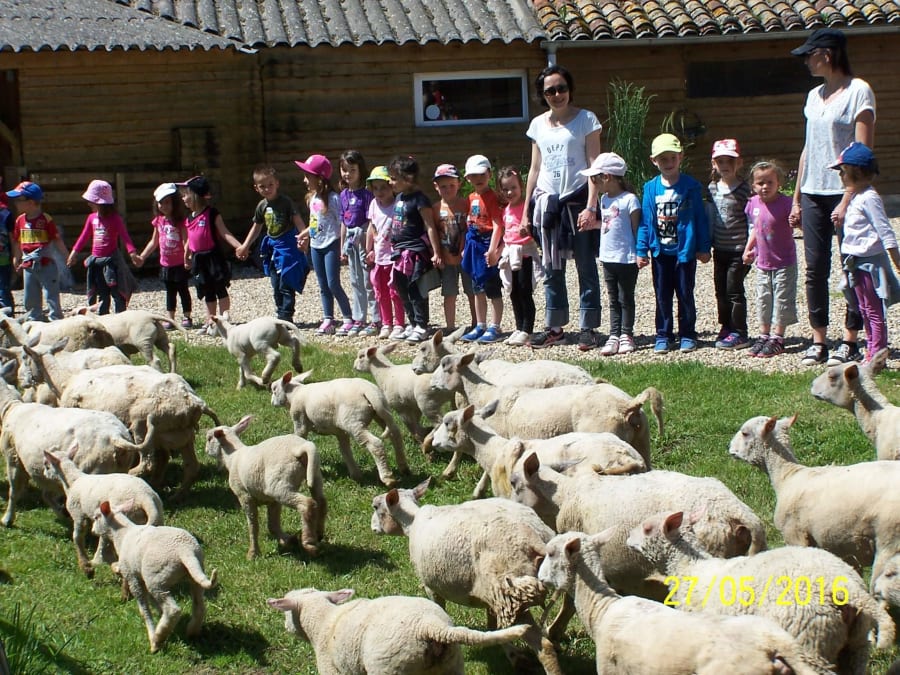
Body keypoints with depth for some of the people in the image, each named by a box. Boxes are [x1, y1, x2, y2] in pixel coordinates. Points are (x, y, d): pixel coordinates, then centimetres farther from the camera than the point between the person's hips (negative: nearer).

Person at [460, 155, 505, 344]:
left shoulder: (492, 197, -12)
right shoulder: (472, 198, 11)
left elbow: (497, 225, -17)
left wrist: (492, 250, -22)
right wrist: (466, 248, 15)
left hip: (488, 246, -8)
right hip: (474, 245, 8)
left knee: (493, 289, -1)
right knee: (478, 289, 14)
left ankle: (494, 328, 4)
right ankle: (480, 326, 21)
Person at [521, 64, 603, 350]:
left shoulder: (586, 120, -2)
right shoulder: (538, 124, 10)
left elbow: (595, 166, -7)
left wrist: (590, 207, -16)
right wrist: (526, 210, 12)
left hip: (577, 200, -4)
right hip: (547, 202, 4)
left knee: (586, 266, -2)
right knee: (551, 268, 8)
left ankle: (588, 327, 3)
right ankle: (555, 326, 16)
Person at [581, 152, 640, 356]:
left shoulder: (629, 200, -15)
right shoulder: (604, 199, 9)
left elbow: (636, 228, -13)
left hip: (626, 259, -7)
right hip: (608, 258, 7)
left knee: (625, 298, 4)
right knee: (613, 300, 11)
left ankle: (626, 335, 12)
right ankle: (614, 335, 14)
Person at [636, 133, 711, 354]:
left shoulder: (691, 187, -4)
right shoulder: (651, 188, 2)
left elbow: (700, 218, -1)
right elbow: (645, 222, 4)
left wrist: (703, 248, -3)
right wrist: (641, 250, 1)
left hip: (685, 250, -2)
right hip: (660, 251, 2)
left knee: (685, 294, 6)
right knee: (662, 296, 8)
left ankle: (687, 335, 15)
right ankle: (663, 336, 16)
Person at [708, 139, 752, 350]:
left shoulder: (743, 189, -12)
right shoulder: (713, 188, 6)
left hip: (739, 249, -6)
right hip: (720, 249, 6)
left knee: (734, 289, -4)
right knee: (721, 289, 12)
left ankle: (739, 334, 2)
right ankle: (726, 327, 25)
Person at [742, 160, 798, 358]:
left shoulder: (785, 203, -18)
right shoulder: (753, 203, 0)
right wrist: (748, 249, 8)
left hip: (784, 263, -6)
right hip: (763, 262, 6)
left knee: (782, 301, 3)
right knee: (763, 301, 14)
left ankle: (777, 338, 10)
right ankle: (764, 336, 25)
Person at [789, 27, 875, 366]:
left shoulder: (858, 91, -7)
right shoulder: (815, 95, 15)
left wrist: (848, 200, -18)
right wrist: (797, 198, 15)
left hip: (843, 192, -7)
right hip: (813, 193, 7)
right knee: (815, 270, 5)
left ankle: (850, 341, 4)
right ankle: (818, 341, 9)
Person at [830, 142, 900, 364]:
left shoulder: (869, 198, -18)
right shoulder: (856, 197, 11)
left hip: (870, 260, -10)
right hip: (857, 262, 10)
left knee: (874, 311, -4)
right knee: (864, 310, 16)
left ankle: (877, 355, 0)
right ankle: (871, 351, 25)